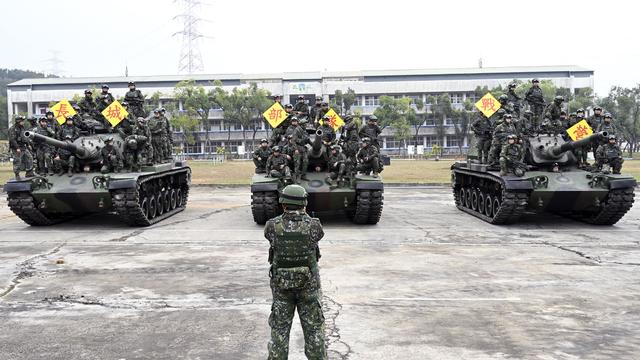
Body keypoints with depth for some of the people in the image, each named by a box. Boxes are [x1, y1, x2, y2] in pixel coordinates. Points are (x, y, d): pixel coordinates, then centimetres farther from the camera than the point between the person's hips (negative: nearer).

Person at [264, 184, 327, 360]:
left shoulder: (273, 225, -11)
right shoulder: (313, 225, -12)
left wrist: (285, 216, 26)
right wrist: (304, 215, 26)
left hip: (281, 284, 0)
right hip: (308, 283, 0)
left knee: (280, 329, 14)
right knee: (314, 328, 12)